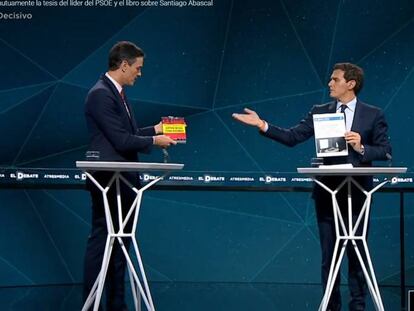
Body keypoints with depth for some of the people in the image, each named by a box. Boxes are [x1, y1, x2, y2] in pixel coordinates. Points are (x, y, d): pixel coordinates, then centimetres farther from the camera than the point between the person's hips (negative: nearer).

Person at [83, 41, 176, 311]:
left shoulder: (117, 93, 14)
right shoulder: (101, 94, -16)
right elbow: (121, 140, -20)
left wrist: (155, 129, 12)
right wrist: (154, 141, -8)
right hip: (108, 181, -10)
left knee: (120, 242, 12)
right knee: (101, 241, -4)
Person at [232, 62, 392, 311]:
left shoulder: (373, 115, 0)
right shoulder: (320, 112, 6)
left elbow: (386, 151, -2)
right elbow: (292, 137, -1)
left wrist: (361, 148, -18)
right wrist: (263, 125, -12)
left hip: (357, 192, -2)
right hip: (327, 191, 2)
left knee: (357, 252, 3)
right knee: (329, 254, 7)